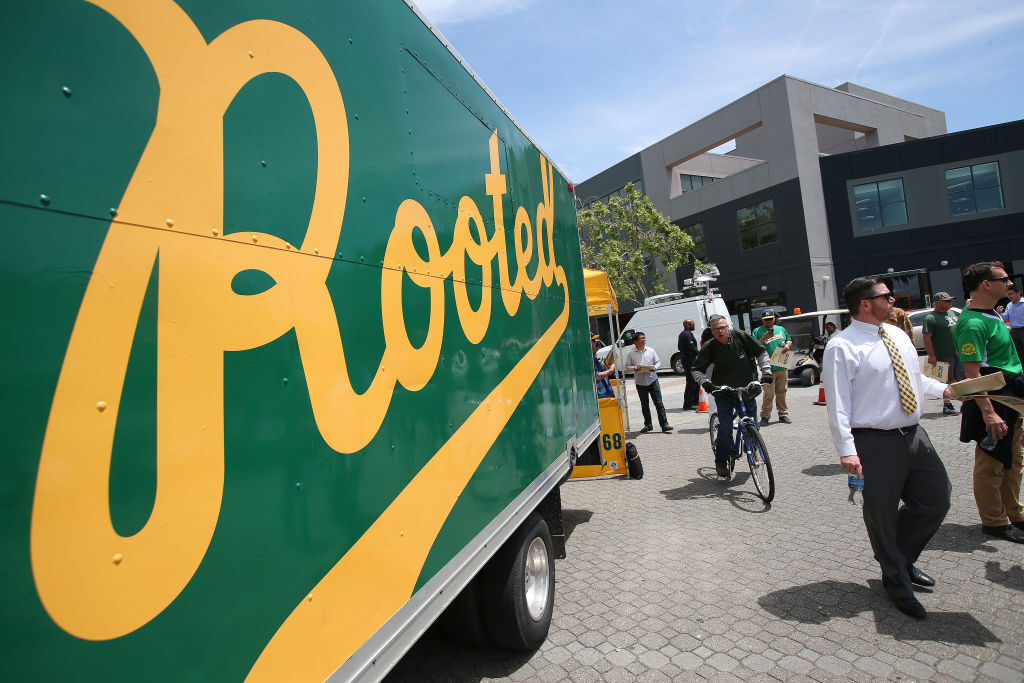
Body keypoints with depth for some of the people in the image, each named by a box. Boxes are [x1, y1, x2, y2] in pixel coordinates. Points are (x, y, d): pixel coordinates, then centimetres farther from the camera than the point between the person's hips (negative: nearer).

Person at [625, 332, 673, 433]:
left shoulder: (651, 351, 4)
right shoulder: (631, 353, 0)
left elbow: (658, 362, 9)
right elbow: (627, 365, 4)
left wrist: (655, 367, -12)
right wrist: (634, 368, -16)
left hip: (652, 380, 0)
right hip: (640, 382, 0)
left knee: (659, 403, -3)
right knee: (644, 405, 10)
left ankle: (664, 424, 0)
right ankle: (648, 425, 22)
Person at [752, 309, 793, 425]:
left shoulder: (781, 329, 17)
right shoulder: (757, 331, 2)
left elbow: (789, 340, 26)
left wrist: (787, 345, 3)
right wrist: (764, 338, -18)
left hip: (782, 367, 5)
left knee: (781, 392, 12)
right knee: (768, 394, -7)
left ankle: (783, 414, 22)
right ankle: (765, 416, -1)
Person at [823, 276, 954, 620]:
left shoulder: (897, 335, 11)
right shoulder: (842, 346, -14)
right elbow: (837, 402, -17)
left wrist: (943, 389, 8)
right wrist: (847, 450, -22)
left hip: (914, 434, 8)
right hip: (875, 443, -8)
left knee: (937, 500, 16)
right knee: (882, 514, 4)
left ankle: (901, 558, 39)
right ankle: (897, 582, 27)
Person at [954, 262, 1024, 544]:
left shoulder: (992, 316, 13)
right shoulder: (972, 323, -20)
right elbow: (971, 371, -24)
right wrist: (988, 412, -26)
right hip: (991, 401, -10)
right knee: (991, 463, 2)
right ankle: (995, 521, 14)